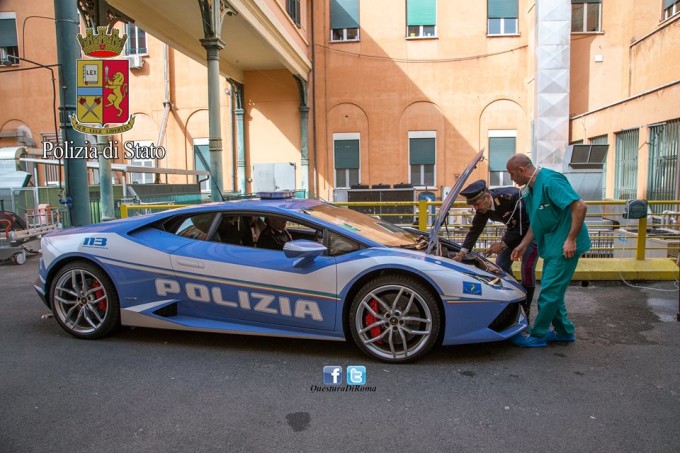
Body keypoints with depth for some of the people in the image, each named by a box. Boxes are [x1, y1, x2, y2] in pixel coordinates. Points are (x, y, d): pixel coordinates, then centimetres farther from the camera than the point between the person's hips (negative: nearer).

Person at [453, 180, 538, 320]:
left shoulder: (512, 197, -36)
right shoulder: (483, 207, -15)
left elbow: (525, 227, -30)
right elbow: (475, 230, -10)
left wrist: (503, 244, -29)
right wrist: (462, 253, -19)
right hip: (514, 229, 7)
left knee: (527, 268, -15)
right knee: (501, 264, 1)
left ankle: (525, 311, -3)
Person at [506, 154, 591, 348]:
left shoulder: (550, 181, -19)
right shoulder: (531, 189, 12)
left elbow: (579, 206, -25)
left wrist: (571, 239, -24)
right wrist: (523, 244, 15)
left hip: (564, 246, -10)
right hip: (551, 246, 10)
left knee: (549, 292, -3)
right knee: (553, 290, 17)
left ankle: (538, 336, 8)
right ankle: (564, 331, 30)